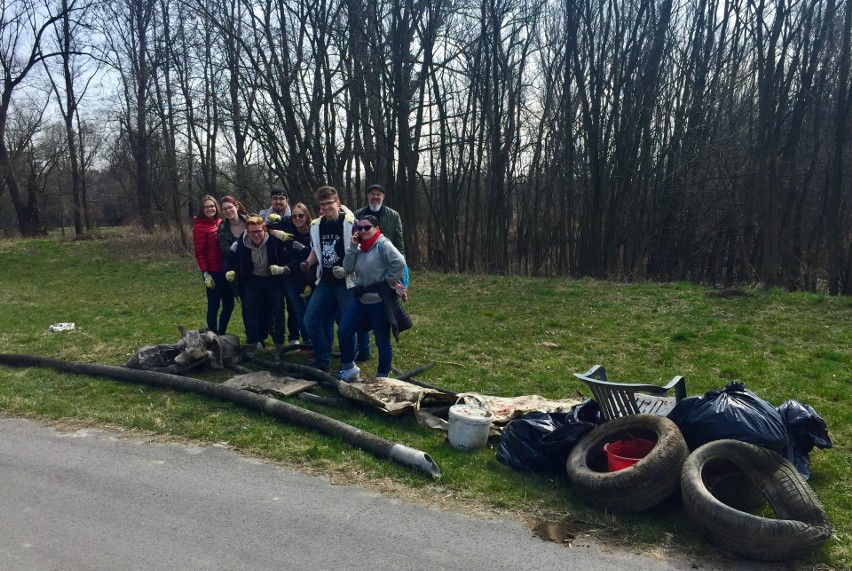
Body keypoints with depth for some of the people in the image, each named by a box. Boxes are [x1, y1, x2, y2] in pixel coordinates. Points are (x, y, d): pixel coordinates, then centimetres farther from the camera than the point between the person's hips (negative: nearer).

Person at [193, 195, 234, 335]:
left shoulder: (222, 223, 9)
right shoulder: (199, 227, -7)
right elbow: (199, 253, -9)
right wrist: (205, 273, -14)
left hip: (225, 271, 6)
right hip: (213, 273, -6)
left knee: (229, 305, 11)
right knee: (214, 305, 2)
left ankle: (221, 334, 26)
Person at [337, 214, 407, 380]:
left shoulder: (382, 244, -12)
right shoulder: (361, 248, 11)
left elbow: (400, 262, -24)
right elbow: (348, 267, 2)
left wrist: (388, 281, -15)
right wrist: (353, 246, -5)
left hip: (379, 301, -7)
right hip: (361, 299, 7)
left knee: (382, 341, 5)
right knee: (343, 332, 4)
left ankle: (383, 376, 21)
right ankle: (348, 368, 22)